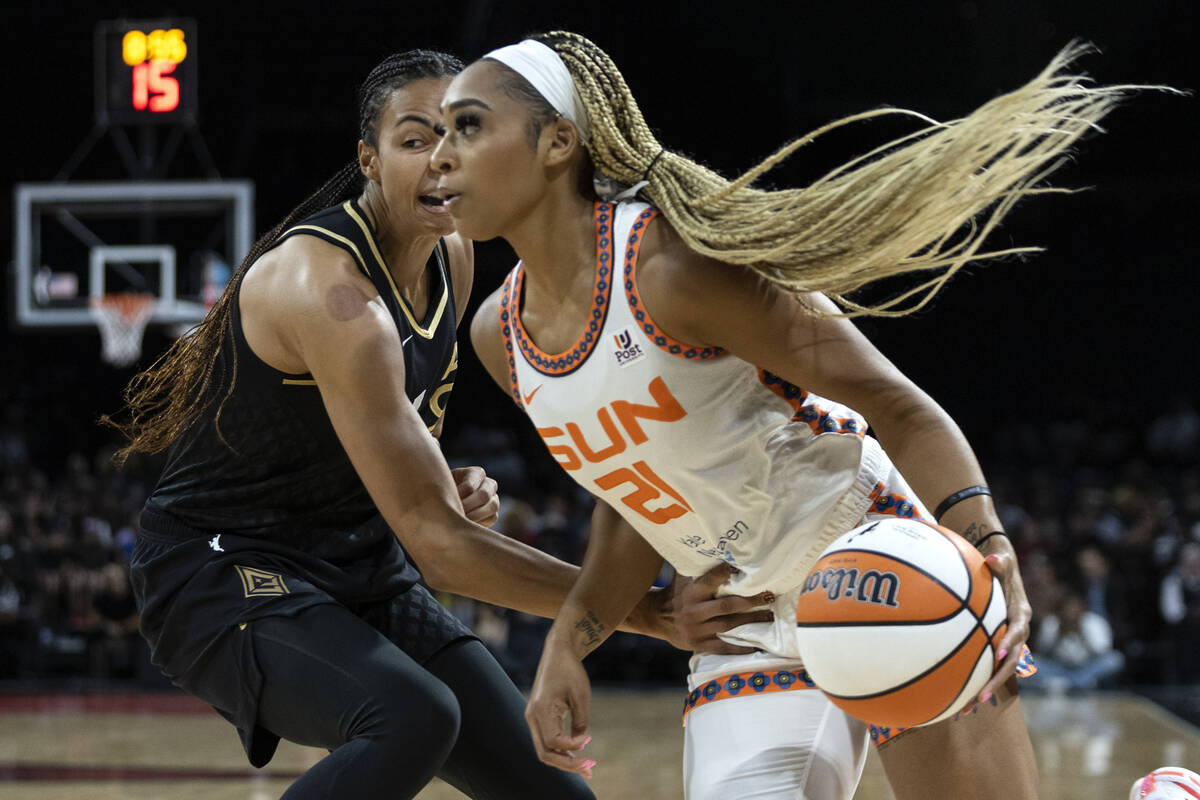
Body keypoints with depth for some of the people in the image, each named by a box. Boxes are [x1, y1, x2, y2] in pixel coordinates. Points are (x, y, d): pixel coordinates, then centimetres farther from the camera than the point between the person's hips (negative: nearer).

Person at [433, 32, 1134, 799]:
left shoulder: (672, 264, -23)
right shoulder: (499, 334, 0)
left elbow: (894, 402, -21)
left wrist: (990, 549, -36)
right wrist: (568, 644, 0)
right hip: (746, 640, 6)